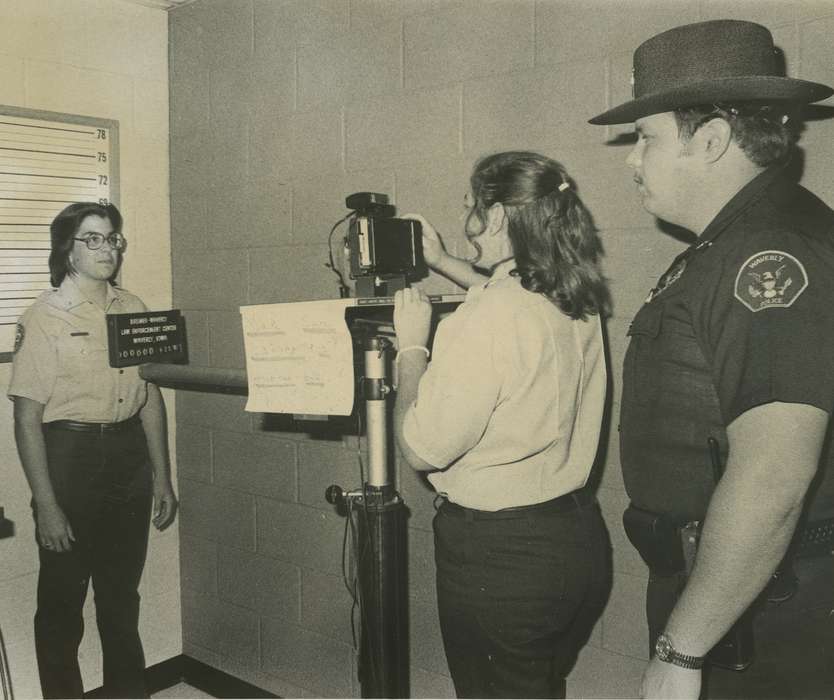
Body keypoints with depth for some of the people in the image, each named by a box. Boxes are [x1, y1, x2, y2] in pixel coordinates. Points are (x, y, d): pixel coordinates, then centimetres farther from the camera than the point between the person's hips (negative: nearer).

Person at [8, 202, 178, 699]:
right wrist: (46, 505, -13)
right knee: (63, 601, 9)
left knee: (122, 594, 18)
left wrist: (162, 478, 9)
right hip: (70, 456, -4)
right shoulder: (44, 318, -9)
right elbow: (28, 418, -10)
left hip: (128, 454, 5)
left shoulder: (133, 309, 5)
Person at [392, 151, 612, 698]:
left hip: (499, 555, -7)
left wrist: (411, 346, -7)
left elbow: (422, 448, -18)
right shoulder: (580, 308, 0)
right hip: (578, 538, 7)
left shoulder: (482, 323, -25)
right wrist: (443, 263, 27)